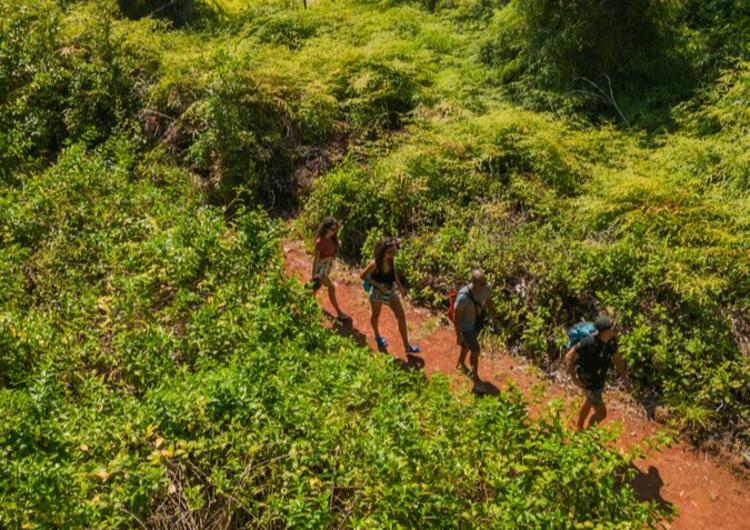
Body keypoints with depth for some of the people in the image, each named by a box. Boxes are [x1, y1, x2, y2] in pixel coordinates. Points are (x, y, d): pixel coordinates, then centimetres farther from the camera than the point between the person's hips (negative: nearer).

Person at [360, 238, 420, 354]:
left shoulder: (390, 260, -14)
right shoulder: (375, 263, -30)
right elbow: (363, 276, -21)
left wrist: (399, 285, 5)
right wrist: (378, 285, -25)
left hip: (391, 291, 5)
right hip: (377, 292, -5)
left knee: (401, 316, 3)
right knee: (376, 315, 21)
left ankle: (407, 346, 13)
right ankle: (377, 336, 52)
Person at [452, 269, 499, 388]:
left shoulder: (487, 287, -23)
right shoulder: (463, 296, -40)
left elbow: (488, 301, 0)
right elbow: (456, 317, -25)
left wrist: (493, 317, 16)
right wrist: (458, 335, -14)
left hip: (478, 322, 6)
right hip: (466, 326, -6)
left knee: (468, 345, 29)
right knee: (475, 352, 2)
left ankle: (461, 363, 58)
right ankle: (475, 376, 29)